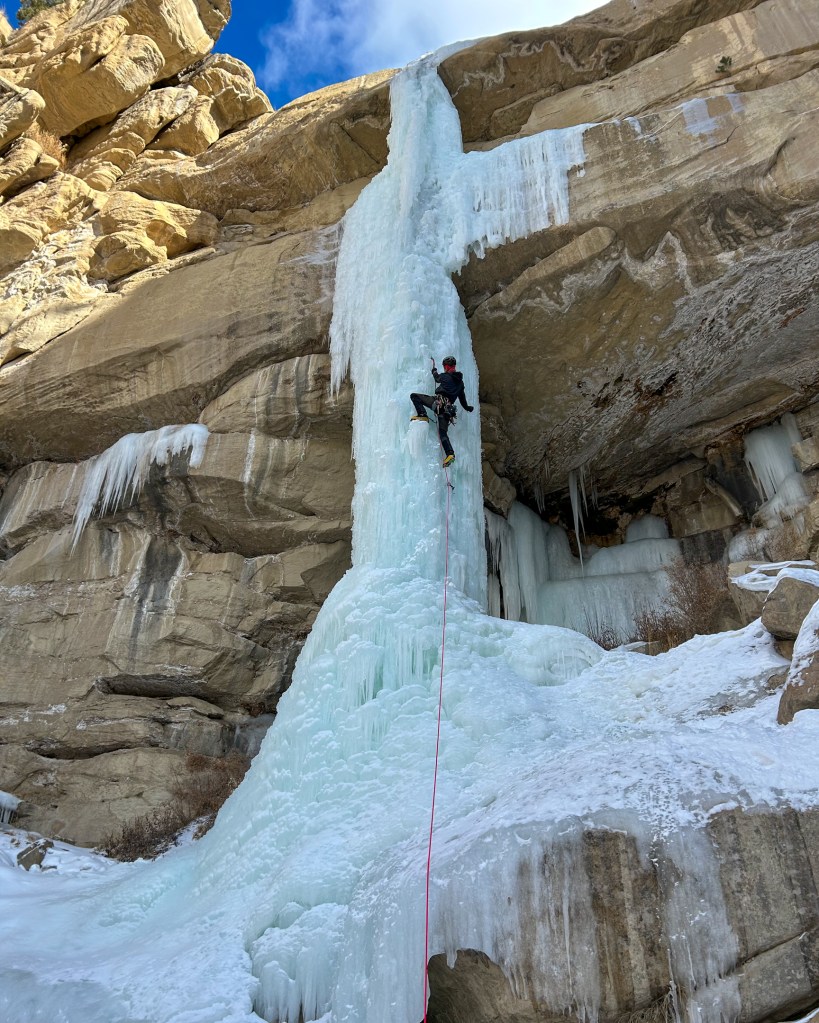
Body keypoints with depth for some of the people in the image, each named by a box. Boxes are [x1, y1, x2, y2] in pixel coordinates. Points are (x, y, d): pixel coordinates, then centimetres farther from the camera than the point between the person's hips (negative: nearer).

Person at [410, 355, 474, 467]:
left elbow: (437, 378, 30)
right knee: (443, 432, 2)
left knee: (414, 396, 0)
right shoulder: (460, 381, 23)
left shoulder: (445, 376, 8)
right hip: (448, 408, 6)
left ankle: (422, 415, -14)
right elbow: (462, 397, 33)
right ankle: (450, 454, -14)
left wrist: (434, 370, 53)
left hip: (439, 401, -6)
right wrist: (467, 407, 51)